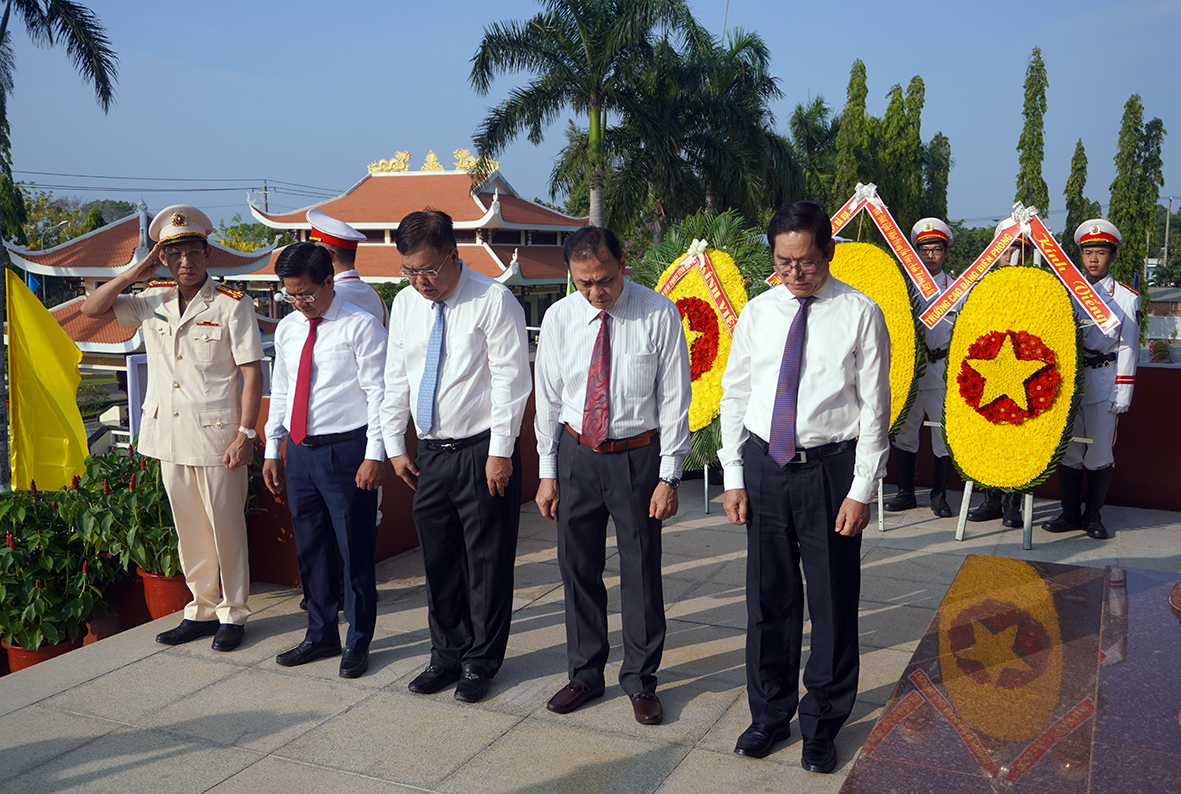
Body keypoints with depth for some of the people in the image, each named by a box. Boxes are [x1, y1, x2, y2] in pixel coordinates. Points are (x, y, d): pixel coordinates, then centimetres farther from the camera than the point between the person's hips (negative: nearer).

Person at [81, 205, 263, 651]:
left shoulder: (231, 305, -6)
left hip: (217, 437, -5)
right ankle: (201, 610, 26)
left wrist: (245, 434, -15)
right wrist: (135, 273, -1)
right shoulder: (152, 302, 9)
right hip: (169, 435, 5)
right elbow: (92, 309, 10)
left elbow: (252, 372, -9)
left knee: (226, 529, 4)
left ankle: (233, 614, 18)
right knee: (188, 529, 13)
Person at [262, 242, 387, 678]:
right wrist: (273, 450, 15)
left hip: (345, 450, -6)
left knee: (355, 550, 3)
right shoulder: (286, 329, 12)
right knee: (310, 548, 14)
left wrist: (374, 455, -15)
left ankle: (358, 642, 18)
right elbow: (280, 391, 18)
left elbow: (378, 393, -10)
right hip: (299, 450, 6)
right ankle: (321, 634, 30)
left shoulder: (361, 326, -7)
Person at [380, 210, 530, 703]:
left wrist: (500, 452, -14)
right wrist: (395, 446, 10)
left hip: (482, 452, -5)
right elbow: (395, 379, 15)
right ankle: (447, 654, 30)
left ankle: (480, 662, 19)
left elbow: (510, 380, -11)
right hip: (429, 453, 6)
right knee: (438, 560, 13)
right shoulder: (405, 303, 9)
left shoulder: (494, 301, -9)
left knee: (486, 561, 3)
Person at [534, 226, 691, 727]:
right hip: (576, 455, 3)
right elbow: (548, 398, 5)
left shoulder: (658, 315, -10)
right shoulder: (559, 318, -1)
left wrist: (669, 476, -9)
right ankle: (585, 674, 31)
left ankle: (640, 681, 25)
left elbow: (675, 398, -7)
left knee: (641, 572, 6)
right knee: (577, 568, 12)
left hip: (638, 456, -3)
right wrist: (547, 472, 4)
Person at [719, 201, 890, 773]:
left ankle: (823, 725, 27)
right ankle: (770, 715, 32)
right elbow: (734, 396, 8)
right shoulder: (757, 313, 4)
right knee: (768, 596, 12)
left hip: (830, 468, -3)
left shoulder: (860, 314, -5)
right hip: (764, 465, 3)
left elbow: (875, 408, -5)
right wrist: (734, 477, 3)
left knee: (833, 599, 7)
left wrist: (861, 490, -10)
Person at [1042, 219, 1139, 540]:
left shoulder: (1127, 297, 5)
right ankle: (1070, 514, 15)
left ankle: (1093, 515, 15)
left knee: (1100, 453, 2)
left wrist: (1123, 394, -6)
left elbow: (1128, 348, 1)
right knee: (1066, 450, 5)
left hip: (1104, 384, -2)